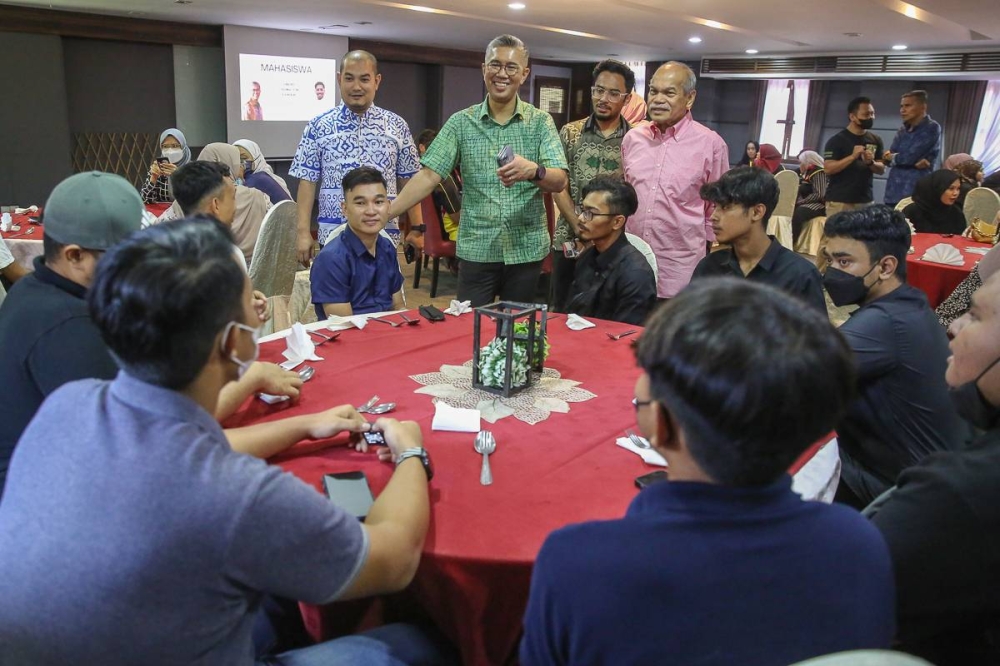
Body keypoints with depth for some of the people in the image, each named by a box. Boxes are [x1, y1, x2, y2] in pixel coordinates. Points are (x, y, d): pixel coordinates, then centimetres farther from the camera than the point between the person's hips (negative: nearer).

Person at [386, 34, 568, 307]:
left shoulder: (541, 122, 1)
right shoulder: (461, 122, 2)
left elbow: (559, 182, -9)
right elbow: (429, 176, -3)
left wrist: (533, 171, -32)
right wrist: (385, 213, -14)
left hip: (526, 249, 0)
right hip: (476, 249, 0)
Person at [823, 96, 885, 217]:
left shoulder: (875, 140, 11)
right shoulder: (837, 140, -6)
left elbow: (882, 169, 13)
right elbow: (828, 169, -13)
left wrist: (871, 162, -9)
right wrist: (852, 157, -23)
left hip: (866, 201, 6)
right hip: (839, 201, -5)